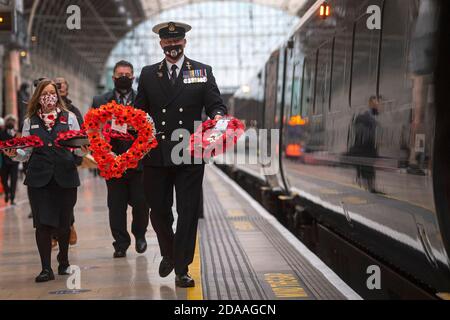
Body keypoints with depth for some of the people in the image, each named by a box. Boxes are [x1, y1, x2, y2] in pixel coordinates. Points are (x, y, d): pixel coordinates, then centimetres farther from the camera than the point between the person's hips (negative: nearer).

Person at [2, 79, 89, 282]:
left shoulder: (69, 117, 8)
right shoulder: (30, 121, 10)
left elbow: (78, 149, 7)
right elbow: (26, 153, 12)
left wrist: (83, 150, -15)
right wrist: (15, 154, -8)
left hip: (65, 176, 0)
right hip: (39, 177, 0)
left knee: (63, 223, 6)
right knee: (43, 223, -6)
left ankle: (63, 262, 29)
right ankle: (46, 268, 2)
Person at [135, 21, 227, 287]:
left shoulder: (203, 72, 5)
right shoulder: (149, 74, 10)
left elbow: (215, 104, -1)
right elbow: (140, 109, 10)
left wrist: (217, 116, -23)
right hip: (157, 155, 2)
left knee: (188, 213, 0)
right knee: (159, 211, 11)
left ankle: (182, 269, 9)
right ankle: (169, 254, 37)